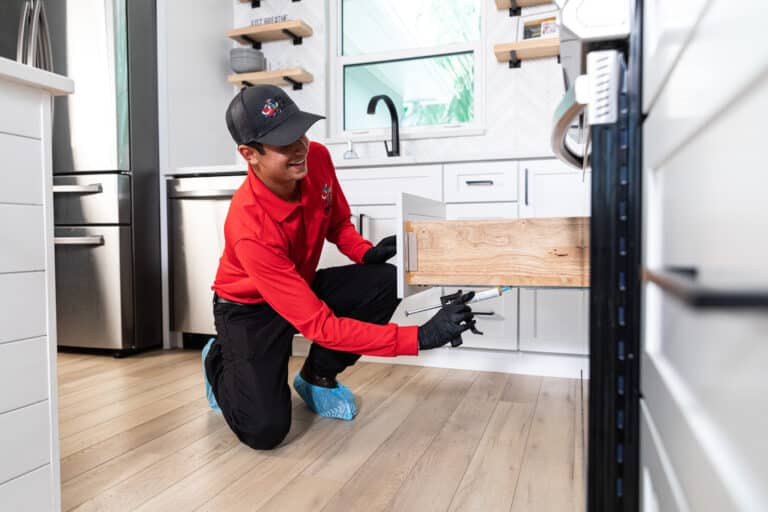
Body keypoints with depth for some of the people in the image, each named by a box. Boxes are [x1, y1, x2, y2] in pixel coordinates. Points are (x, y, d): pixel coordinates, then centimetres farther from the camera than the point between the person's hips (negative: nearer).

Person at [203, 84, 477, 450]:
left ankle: (317, 377, 3)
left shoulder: (317, 158, -18)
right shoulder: (250, 229, -37)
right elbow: (320, 325, -38)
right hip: (249, 308, -5)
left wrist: (365, 252, -19)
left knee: (385, 282, -20)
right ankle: (220, 361, 16)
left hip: (302, 287, 6)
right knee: (265, 431, -19)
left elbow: (337, 222, 4)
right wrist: (420, 337, -43)